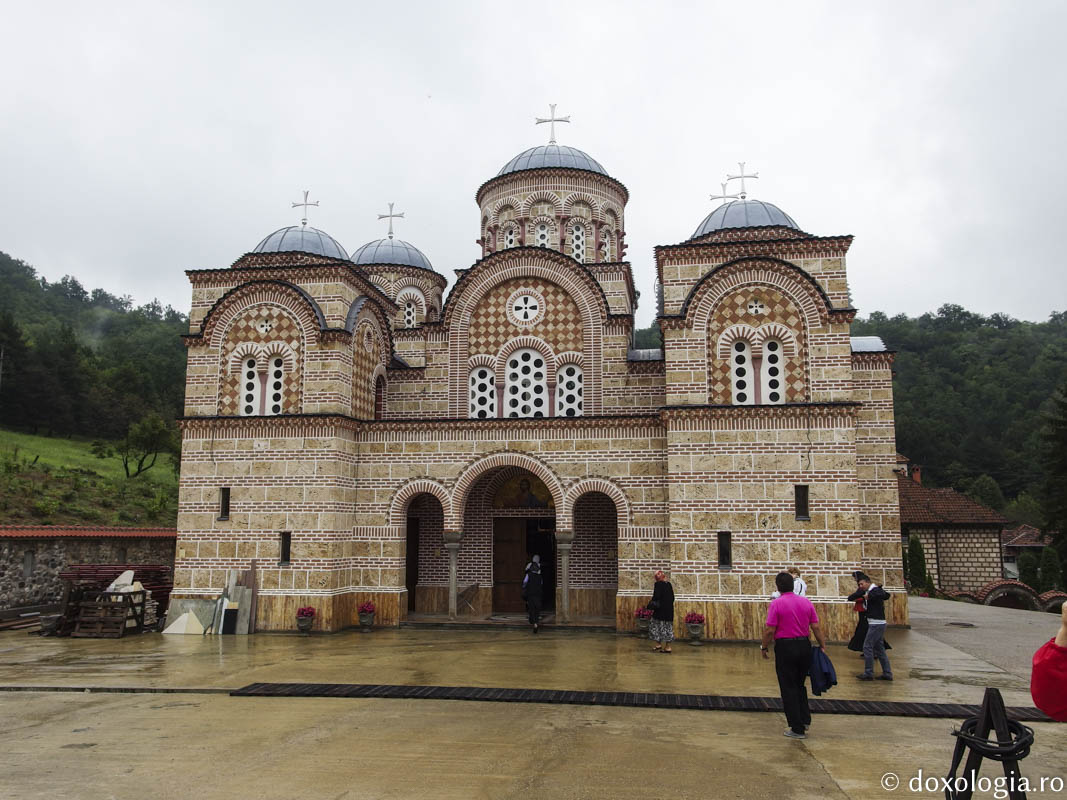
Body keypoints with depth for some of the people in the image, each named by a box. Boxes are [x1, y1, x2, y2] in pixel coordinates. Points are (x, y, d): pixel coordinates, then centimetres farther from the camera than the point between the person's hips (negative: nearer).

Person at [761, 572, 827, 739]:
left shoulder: (776, 604, -12)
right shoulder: (806, 602, 3)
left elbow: (770, 630, -13)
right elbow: (816, 627, 2)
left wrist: (764, 647, 0)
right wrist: (823, 646, 9)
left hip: (785, 648, -5)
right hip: (804, 646, 5)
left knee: (788, 689, 4)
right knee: (800, 685, 23)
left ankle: (797, 729, 5)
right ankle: (805, 719, 18)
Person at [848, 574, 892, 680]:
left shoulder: (875, 590, -14)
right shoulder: (866, 592, 14)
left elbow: (885, 595, -36)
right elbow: (851, 598, 16)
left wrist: (869, 595, -27)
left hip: (877, 624, -10)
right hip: (875, 624, 10)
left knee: (867, 647, -5)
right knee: (879, 649, 13)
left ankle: (868, 674, 0)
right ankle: (887, 674, 18)